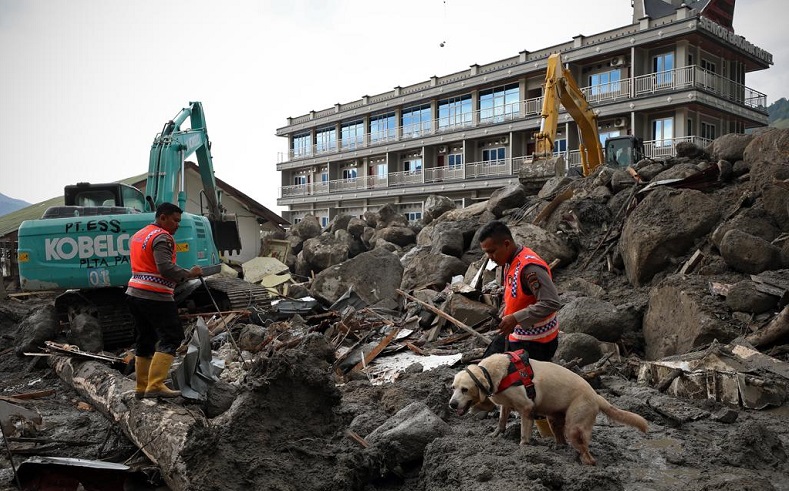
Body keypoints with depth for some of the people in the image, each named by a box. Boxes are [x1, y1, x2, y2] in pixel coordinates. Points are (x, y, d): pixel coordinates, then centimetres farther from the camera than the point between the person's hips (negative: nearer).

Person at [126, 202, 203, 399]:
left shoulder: (137, 236, 21)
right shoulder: (162, 237, -11)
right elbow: (165, 267, -23)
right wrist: (189, 274, -13)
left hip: (134, 293, 10)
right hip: (155, 296, -10)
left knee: (145, 340, 15)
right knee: (171, 337, -8)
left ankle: (141, 388, 18)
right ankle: (155, 385, -15)